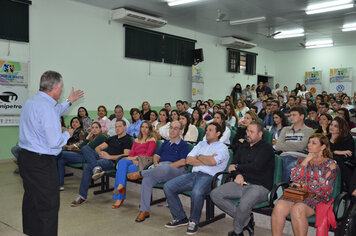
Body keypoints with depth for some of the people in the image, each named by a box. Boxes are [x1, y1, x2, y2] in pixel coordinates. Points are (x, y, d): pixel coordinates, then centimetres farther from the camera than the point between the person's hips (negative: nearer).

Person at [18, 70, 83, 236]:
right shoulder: (46, 107, -21)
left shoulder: (30, 102, 11)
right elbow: (54, 142, -23)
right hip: (42, 163, -10)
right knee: (48, 204, -1)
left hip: (25, 157, 10)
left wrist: (69, 101, 37)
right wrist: (67, 134, -4)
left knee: (31, 200, 22)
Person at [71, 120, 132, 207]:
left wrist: (110, 156, -15)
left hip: (111, 161, -8)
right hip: (101, 156, 8)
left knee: (88, 167, -32)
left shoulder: (127, 140, 5)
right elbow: (98, 148, 26)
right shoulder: (112, 138, 29)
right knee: (85, 147, -21)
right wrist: (101, 152, 1)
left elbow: (126, 156, -10)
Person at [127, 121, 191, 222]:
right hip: (160, 167, 5)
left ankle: (140, 173, -18)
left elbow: (183, 162, -3)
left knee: (165, 169, -42)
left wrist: (165, 166, -11)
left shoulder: (184, 145, 11)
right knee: (147, 179, -27)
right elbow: (156, 155, 25)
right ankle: (144, 211, -22)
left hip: (175, 170, -5)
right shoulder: (166, 143, 30)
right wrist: (156, 163, 0)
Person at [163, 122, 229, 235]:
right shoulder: (201, 144, 25)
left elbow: (212, 161, -15)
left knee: (196, 193, -38)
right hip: (194, 174, 7)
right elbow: (189, 160, 11)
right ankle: (180, 218, 2)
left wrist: (199, 156, 3)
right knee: (168, 187, -11)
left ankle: (194, 221, -11)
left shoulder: (222, 147, 7)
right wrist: (206, 161, 0)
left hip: (209, 176, -6)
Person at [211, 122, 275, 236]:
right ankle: (246, 219, -5)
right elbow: (233, 164, 17)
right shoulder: (243, 147, 20)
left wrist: (236, 167, -3)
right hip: (242, 183, 7)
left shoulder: (266, 148, -2)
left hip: (260, 186, -7)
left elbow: (256, 167, -15)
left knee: (244, 204, -37)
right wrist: (238, 174, -5)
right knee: (215, 194, -11)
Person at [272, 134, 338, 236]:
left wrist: (303, 185, 1)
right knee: (278, 208, -28)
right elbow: (294, 179, 4)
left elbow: (324, 188, -3)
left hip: (317, 197, -3)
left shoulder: (330, 164, 9)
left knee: (297, 210, -35)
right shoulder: (302, 160, 21)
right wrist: (306, 160, 3)